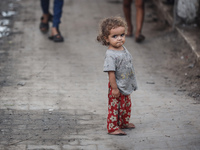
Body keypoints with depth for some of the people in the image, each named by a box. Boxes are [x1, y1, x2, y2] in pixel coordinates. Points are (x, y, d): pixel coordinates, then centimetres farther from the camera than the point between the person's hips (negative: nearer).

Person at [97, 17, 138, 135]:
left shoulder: (123, 49, 3)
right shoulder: (111, 55, -24)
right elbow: (111, 72, -24)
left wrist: (132, 82, 22)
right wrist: (114, 88, -23)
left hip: (126, 86, 9)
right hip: (117, 87, -9)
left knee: (127, 105, 22)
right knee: (115, 107, 0)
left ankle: (124, 122, 40)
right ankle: (112, 127, 10)